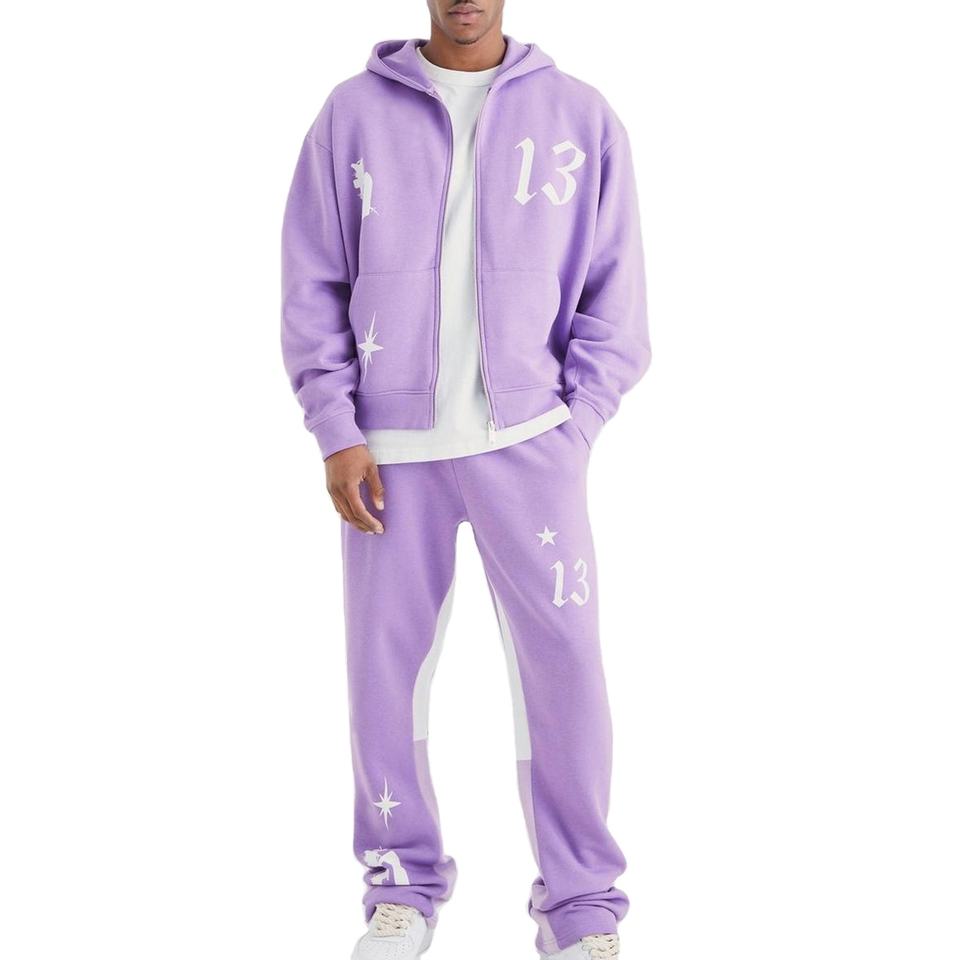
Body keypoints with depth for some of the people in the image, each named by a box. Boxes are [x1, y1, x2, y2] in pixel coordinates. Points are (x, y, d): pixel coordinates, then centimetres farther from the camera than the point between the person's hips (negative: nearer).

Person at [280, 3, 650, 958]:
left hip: (527, 441, 0)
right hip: (390, 448, 1)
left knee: (564, 666, -4)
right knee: (386, 665, 4)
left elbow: (614, 298, 5)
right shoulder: (352, 113, 4)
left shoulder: (580, 117, 4)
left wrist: (570, 428, -4)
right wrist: (337, 434, -5)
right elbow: (312, 288, 3)